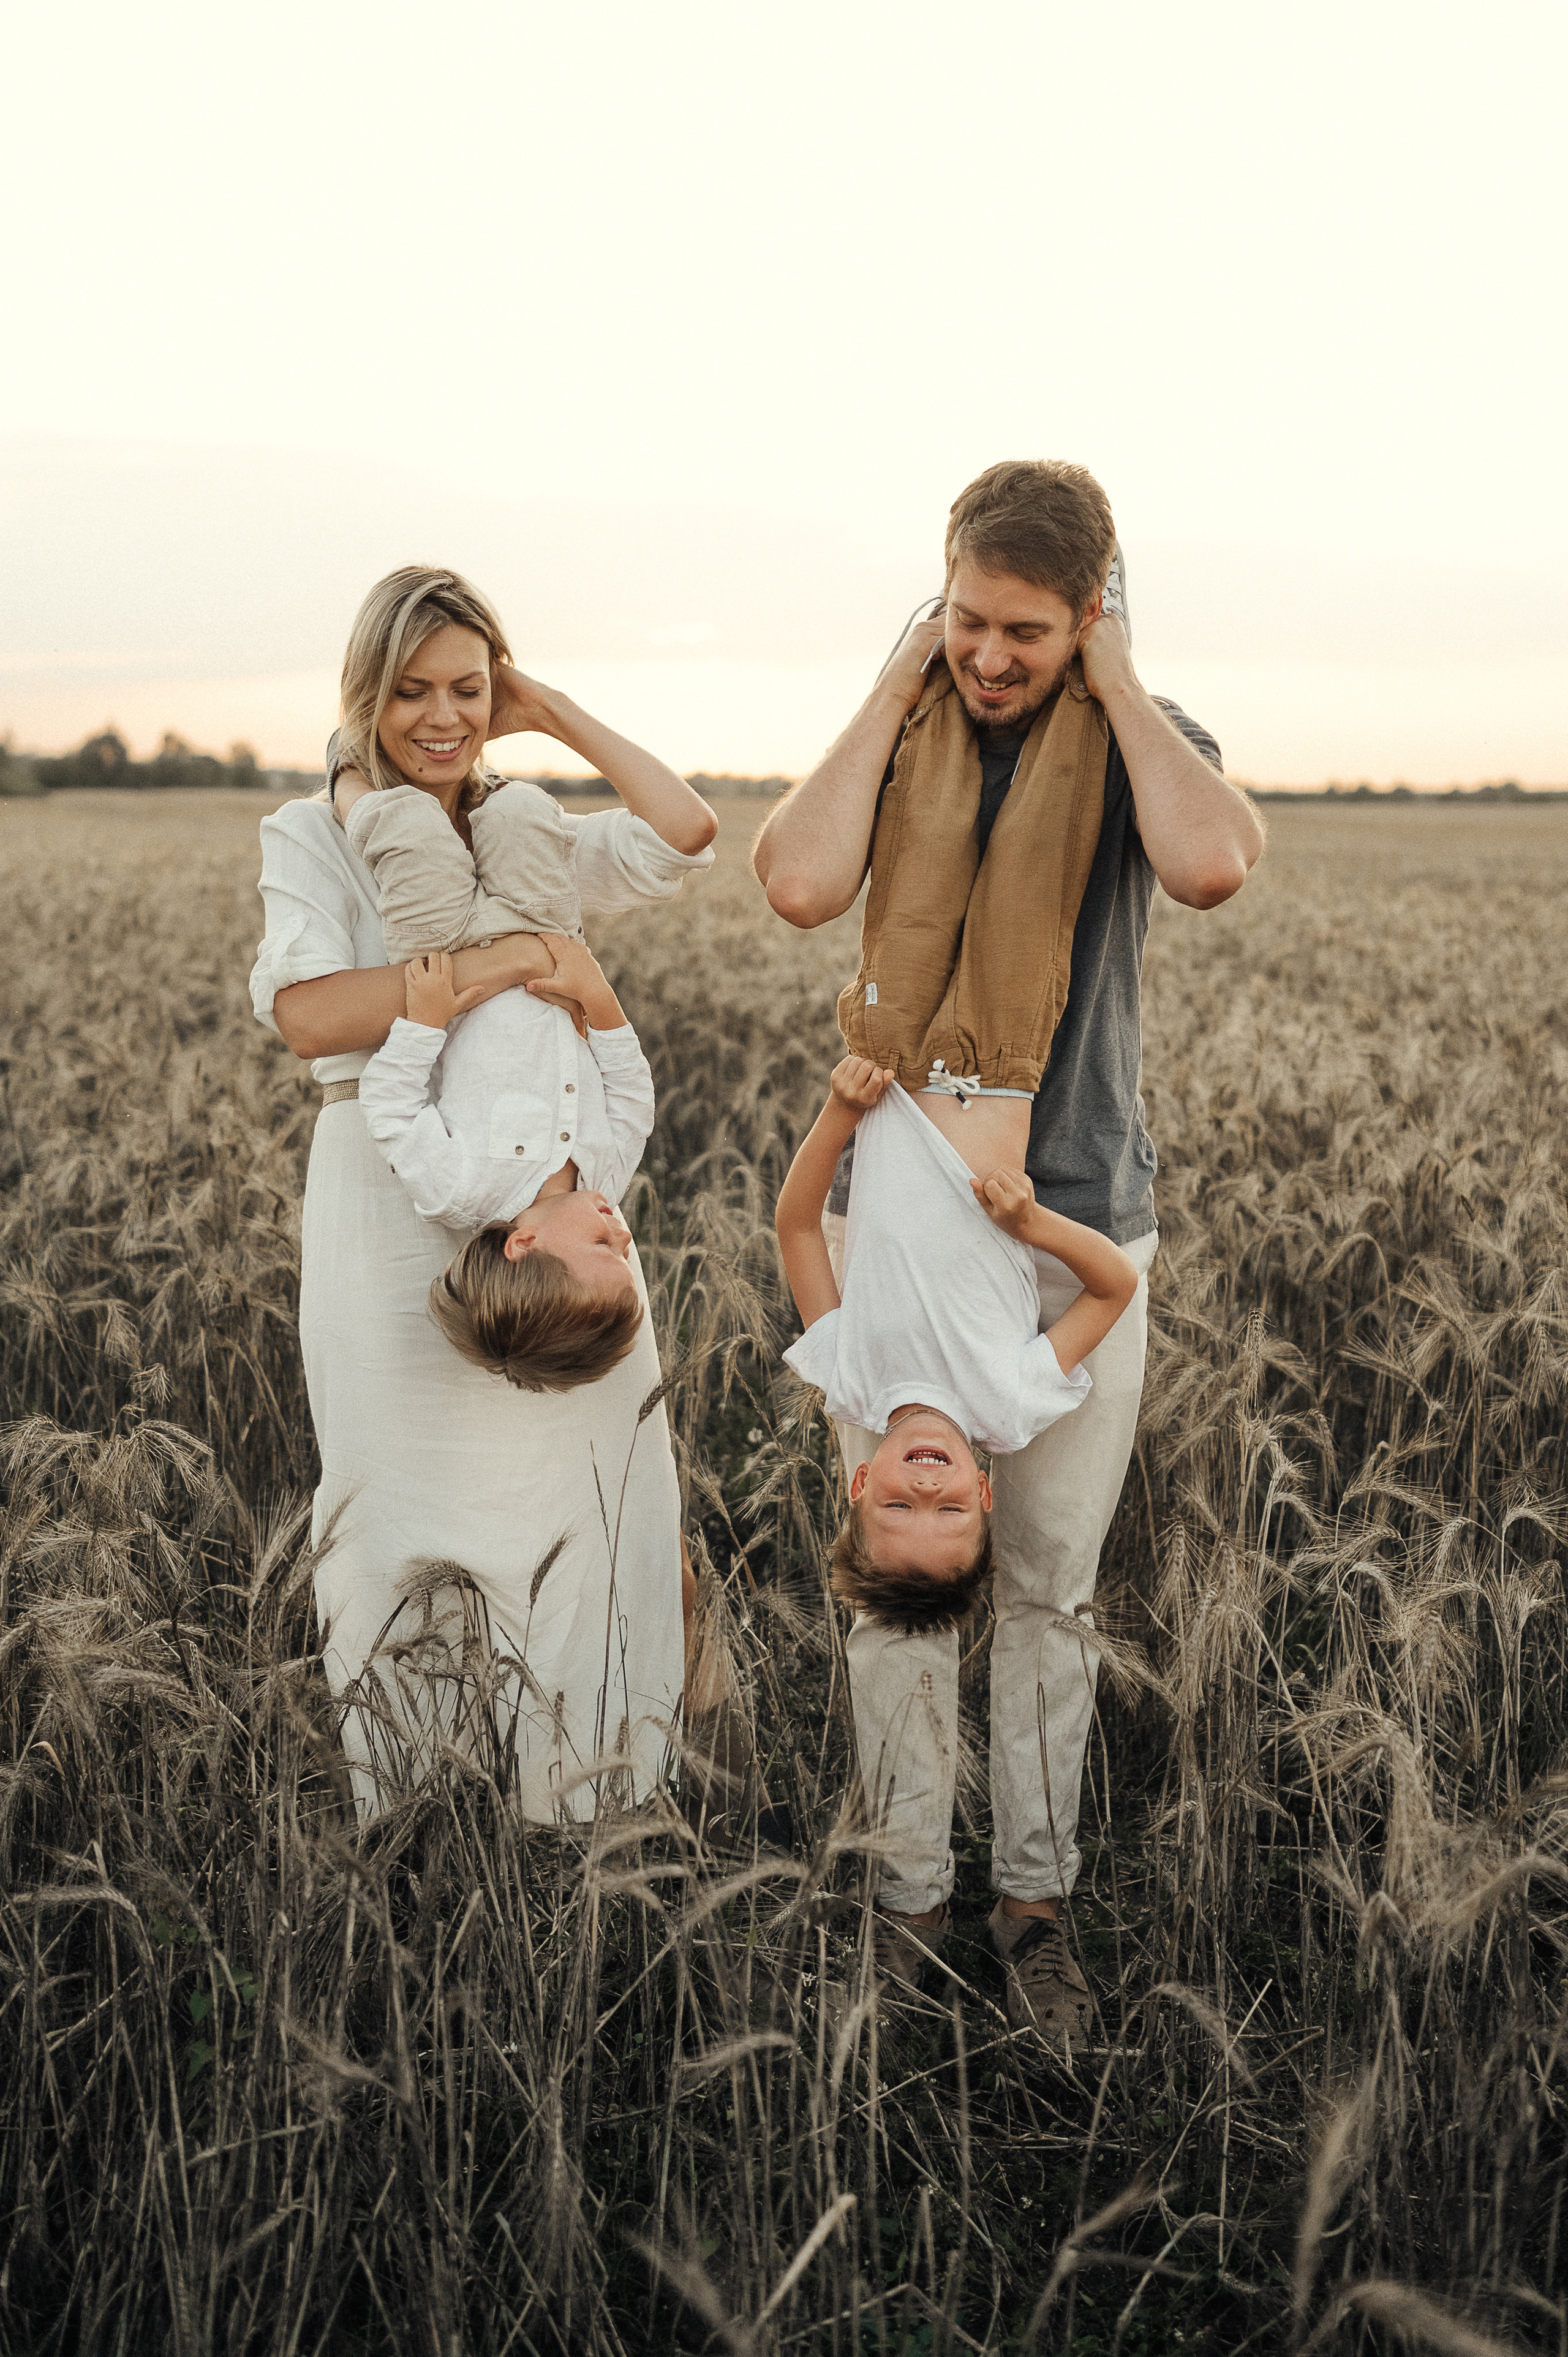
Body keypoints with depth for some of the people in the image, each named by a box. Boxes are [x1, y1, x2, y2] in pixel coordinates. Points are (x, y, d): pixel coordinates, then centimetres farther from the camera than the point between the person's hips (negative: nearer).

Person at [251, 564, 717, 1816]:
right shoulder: (313, 836, 3)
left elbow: (686, 831, -8)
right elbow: (307, 1014, -14)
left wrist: (556, 713, 0)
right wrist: (475, 970, -23)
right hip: (388, 1206, -2)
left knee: (579, 1518, 1)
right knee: (395, 1521, 6)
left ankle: (588, 1814, 16)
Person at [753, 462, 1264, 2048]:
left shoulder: (1147, 745, -2)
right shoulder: (896, 740, 1)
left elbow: (1213, 866, -27)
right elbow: (802, 888, -21)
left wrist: (1116, 677, -16)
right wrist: (896, 685, -13)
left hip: (1081, 1230, 0)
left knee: (1051, 1588, 10)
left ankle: (1034, 1895, 25)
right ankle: (908, 1887, 22)